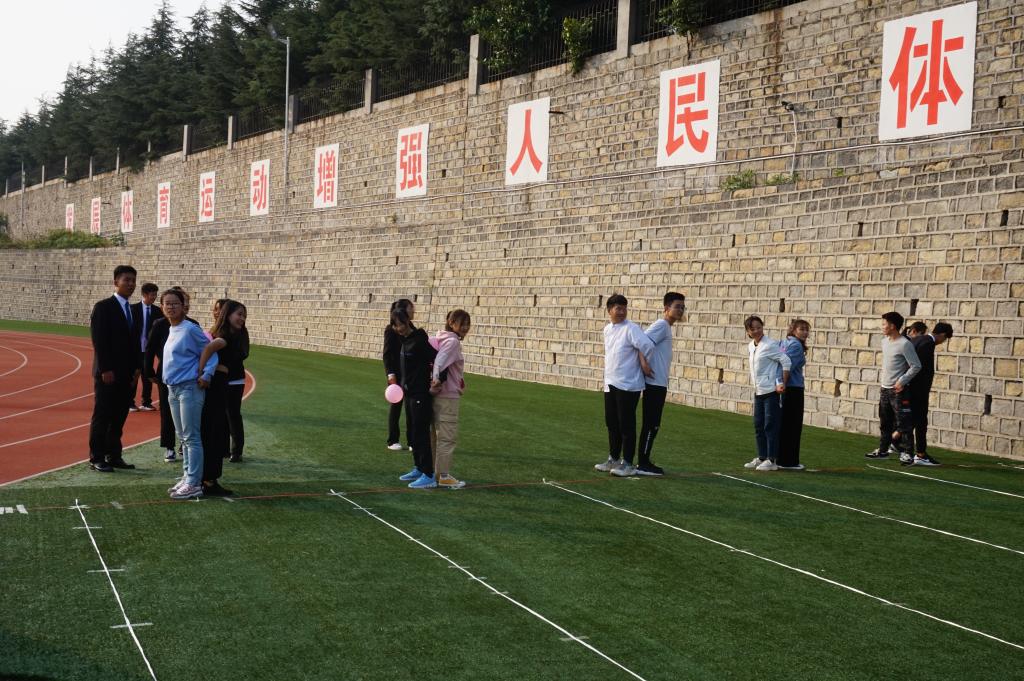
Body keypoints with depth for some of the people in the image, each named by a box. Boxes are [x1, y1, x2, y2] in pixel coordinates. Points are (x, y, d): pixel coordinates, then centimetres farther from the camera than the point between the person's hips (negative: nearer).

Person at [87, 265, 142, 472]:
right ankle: (96, 458, 3)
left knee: (119, 417, 8)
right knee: (102, 416, -2)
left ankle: (114, 456, 15)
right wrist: (105, 369, -17)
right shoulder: (103, 307, -7)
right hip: (108, 374, -6)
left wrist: (137, 368, 7)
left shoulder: (132, 310, 14)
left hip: (127, 374, 6)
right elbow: (99, 341, -13)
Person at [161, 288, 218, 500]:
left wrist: (206, 375, -21)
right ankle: (187, 478, 23)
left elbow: (210, 353, -10)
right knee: (183, 437, 15)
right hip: (173, 389, 9)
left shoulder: (190, 329, -13)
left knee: (191, 437, -6)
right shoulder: (171, 330, 12)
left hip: (189, 389, -9)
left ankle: (194, 484, -3)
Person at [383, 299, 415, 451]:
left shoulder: (411, 328, 8)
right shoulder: (391, 329, -9)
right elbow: (387, 354, -11)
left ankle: (411, 441, 12)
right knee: (396, 406, 5)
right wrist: (390, 374, -19)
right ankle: (392, 441, 15)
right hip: (398, 375, -5)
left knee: (411, 408, 6)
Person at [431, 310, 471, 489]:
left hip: (440, 394, 10)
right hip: (448, 395, -10)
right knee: (448, 436, -3)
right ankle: (444, 476, 1)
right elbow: (440, 360, -28)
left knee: (438, 434, 17)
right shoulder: (452, 342, -15)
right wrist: (437, 379, -33)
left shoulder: (442, 338, 12)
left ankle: (434, 471, 25)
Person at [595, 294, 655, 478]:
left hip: (628, 385, -7)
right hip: (610, 384, 7)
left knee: (626, 425, -2)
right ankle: (613, 459, 27)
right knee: (612, 424, 15)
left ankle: (627, 463, 5)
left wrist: (642, 364, -10)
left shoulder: (631, 329, -13)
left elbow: (648, 346, -23)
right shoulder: (607, 329, 11)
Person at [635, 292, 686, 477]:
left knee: (653, 425, 13)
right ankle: (643, 464, -3)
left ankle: (645, 462, 18)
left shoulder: (667, 327, 18)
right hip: (654, 383, -10)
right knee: (650, 425, -7)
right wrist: (643, 363, -31)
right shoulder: (661, 325, -12)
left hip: (659, 383, 10)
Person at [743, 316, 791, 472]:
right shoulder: (750, 347, 10)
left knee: (770, 426, -5)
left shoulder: (770, 345, -13)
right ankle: (762, 457, 21)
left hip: (771, 391, -8)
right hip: (758, 391, 8)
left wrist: (783, 384, -14)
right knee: (758, 426, 12)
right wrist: (755, 384, 15)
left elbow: (786, 362, -14)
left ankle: (772, 460, 0)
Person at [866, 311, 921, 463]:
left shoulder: (904, 344, -16)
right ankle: (883, 450, 25)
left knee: (903, 423, -6)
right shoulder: (884, 341, 9)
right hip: (885, 388, 8)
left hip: (899, 390, -8)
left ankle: (908, 453, -3)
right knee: (884, 422, 15)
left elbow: (916, 366, -14)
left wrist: (902, 381, -17)